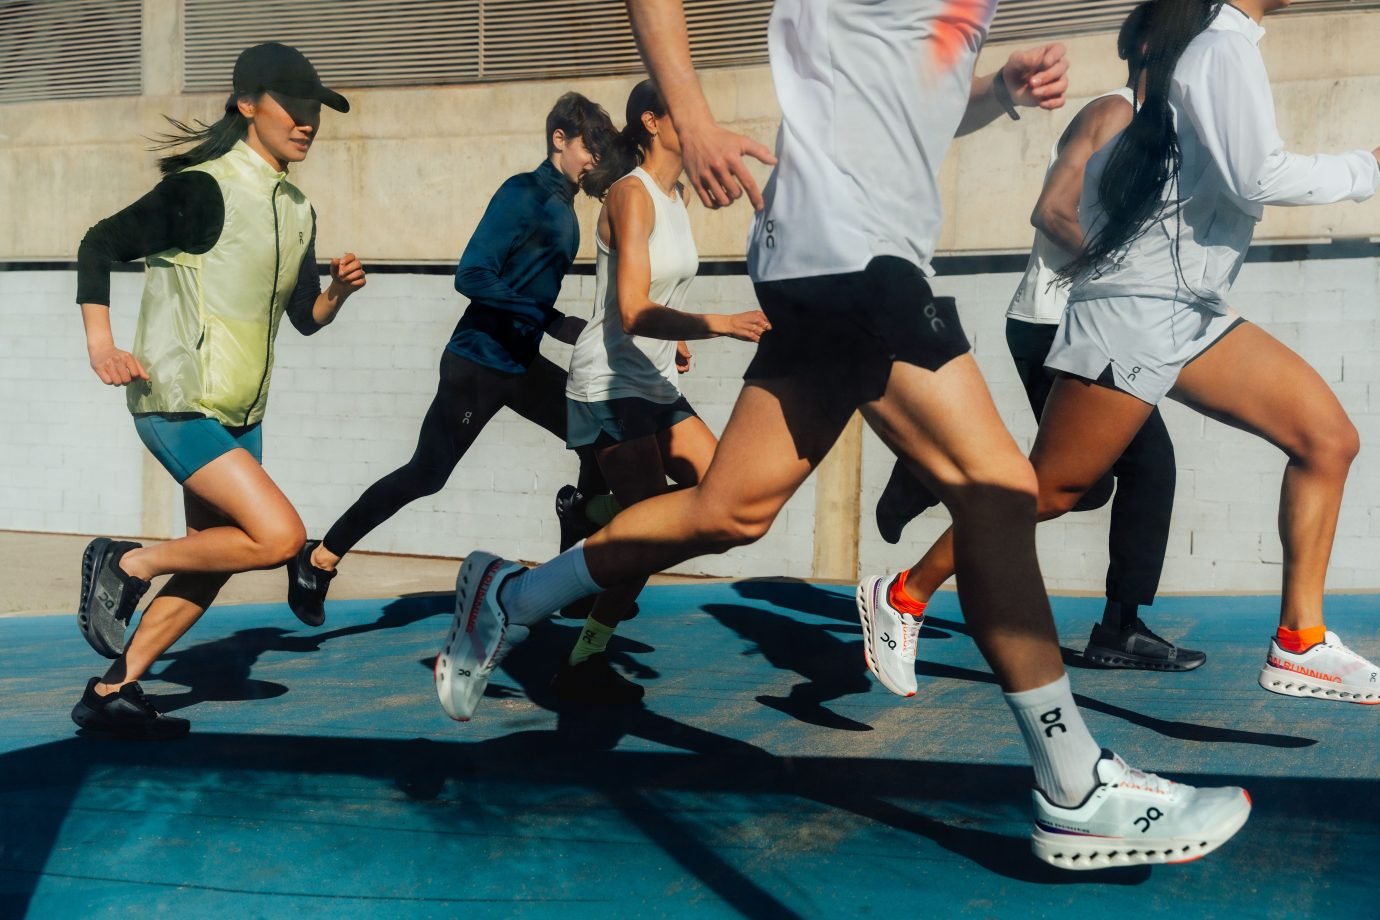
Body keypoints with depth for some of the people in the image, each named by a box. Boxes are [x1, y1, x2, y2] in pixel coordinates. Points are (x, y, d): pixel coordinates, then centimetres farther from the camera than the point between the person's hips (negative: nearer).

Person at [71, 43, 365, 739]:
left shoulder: (298, 210, 12)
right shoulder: (203, 189, -13)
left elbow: (305, 318, 17)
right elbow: (99, 246, -9)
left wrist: (338, 292, -3)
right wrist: (100, 342, -18)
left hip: (241, 414, 9)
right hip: (180, 405, -9)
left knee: (211, 562, 11)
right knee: (279, 535, -19)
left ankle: (112, 692, 22)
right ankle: (125, 565, 0)